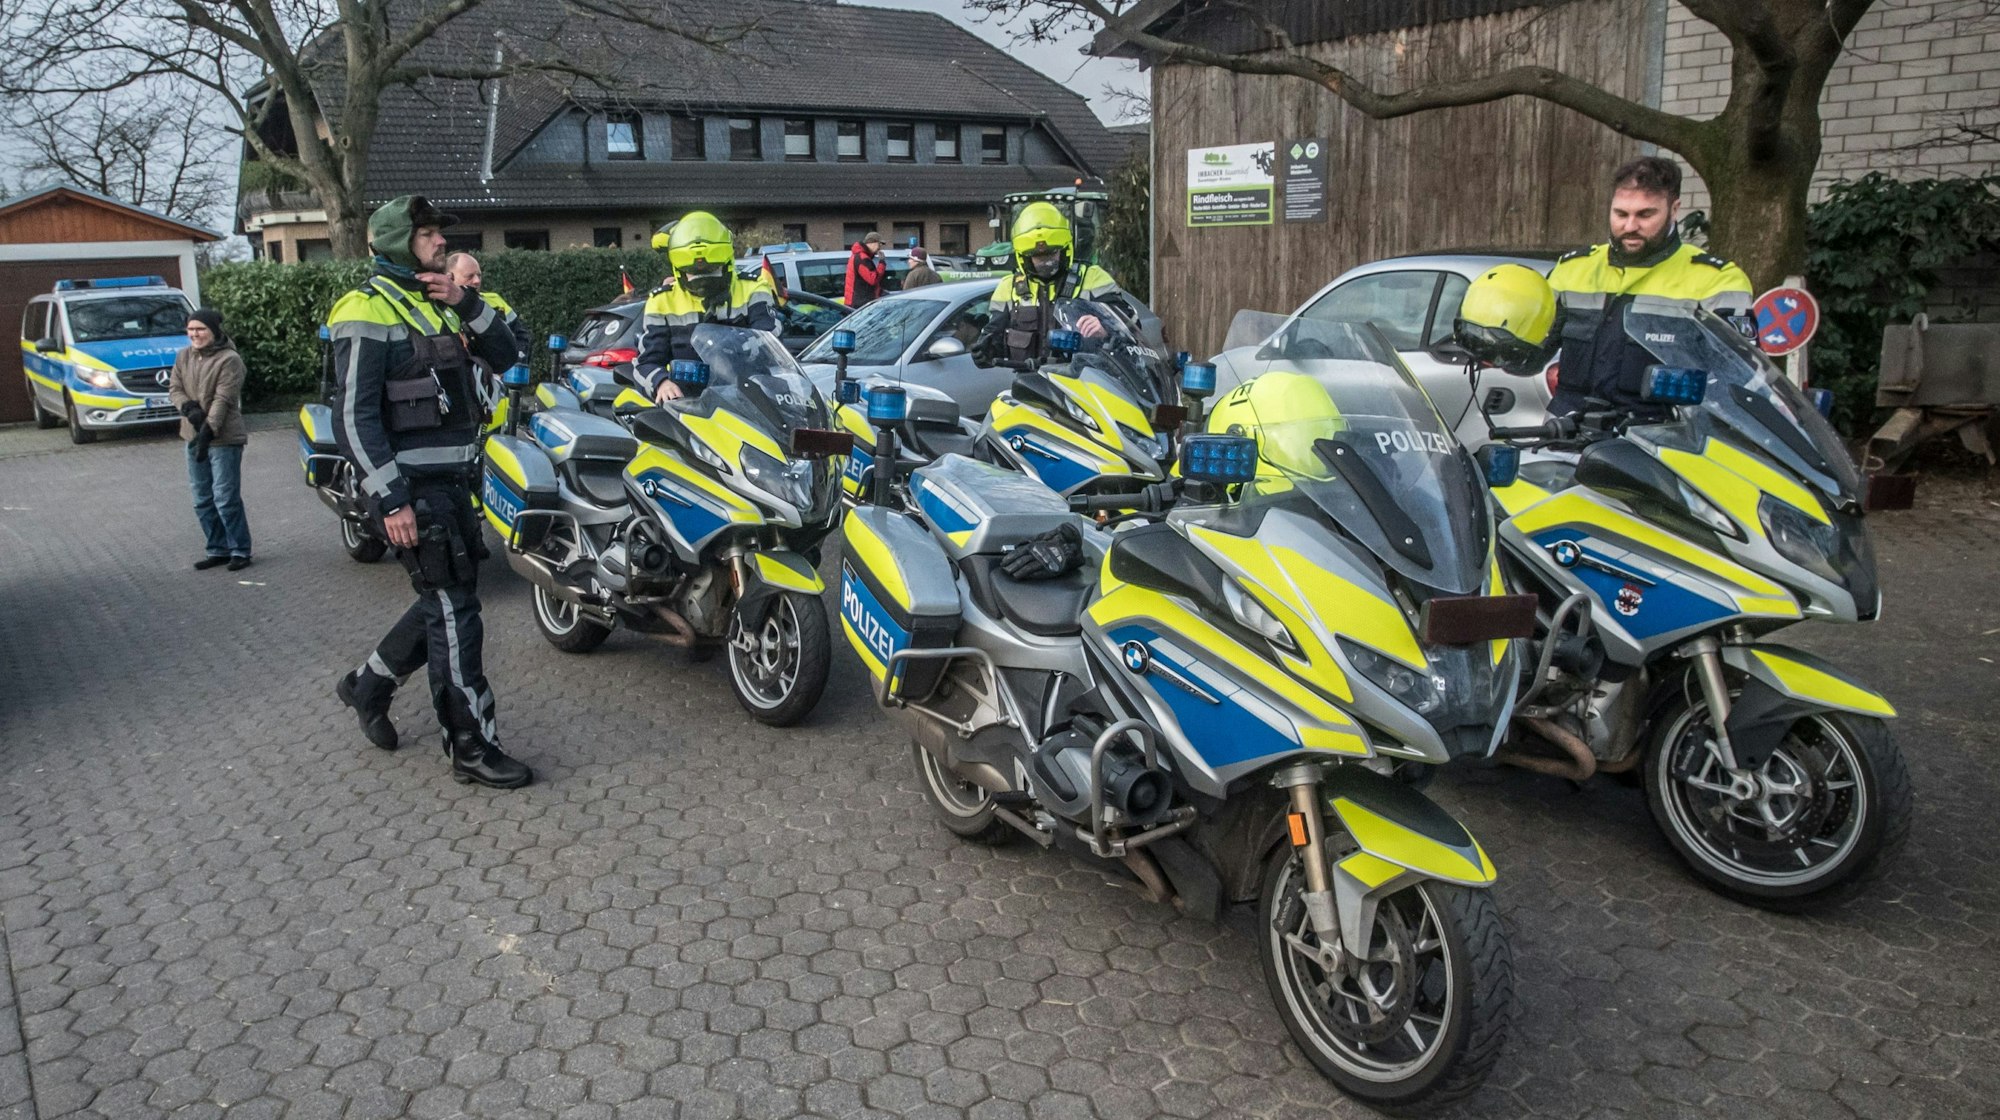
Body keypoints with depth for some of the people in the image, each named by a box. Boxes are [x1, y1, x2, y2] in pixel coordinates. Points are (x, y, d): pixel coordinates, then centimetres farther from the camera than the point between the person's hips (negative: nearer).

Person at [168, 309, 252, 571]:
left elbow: (223, 400, -16)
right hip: (193, 436, 7)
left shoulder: (229, 360, -11)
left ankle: (240, 550, 3)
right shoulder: (183, 357, 10)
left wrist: (208, 430, -22)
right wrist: (189, 408, -13)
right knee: (203, 500, 11)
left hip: (223, 439, -7)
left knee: (225, 498, -7)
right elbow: (174, 388, 8)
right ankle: (218, 550, 20)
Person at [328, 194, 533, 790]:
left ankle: (369, 684, 37)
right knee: (453, 611, -7)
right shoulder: (369, 310, -9)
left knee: (446, 602, 17)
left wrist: (467, 303, -5)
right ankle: (471, 746, 1)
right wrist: (390, 499, -21)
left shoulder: (438, 303, 16)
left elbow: (508, 357, 9)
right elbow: (355, 418, -15)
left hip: (452, 481, 9)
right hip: (412, 488, -9)